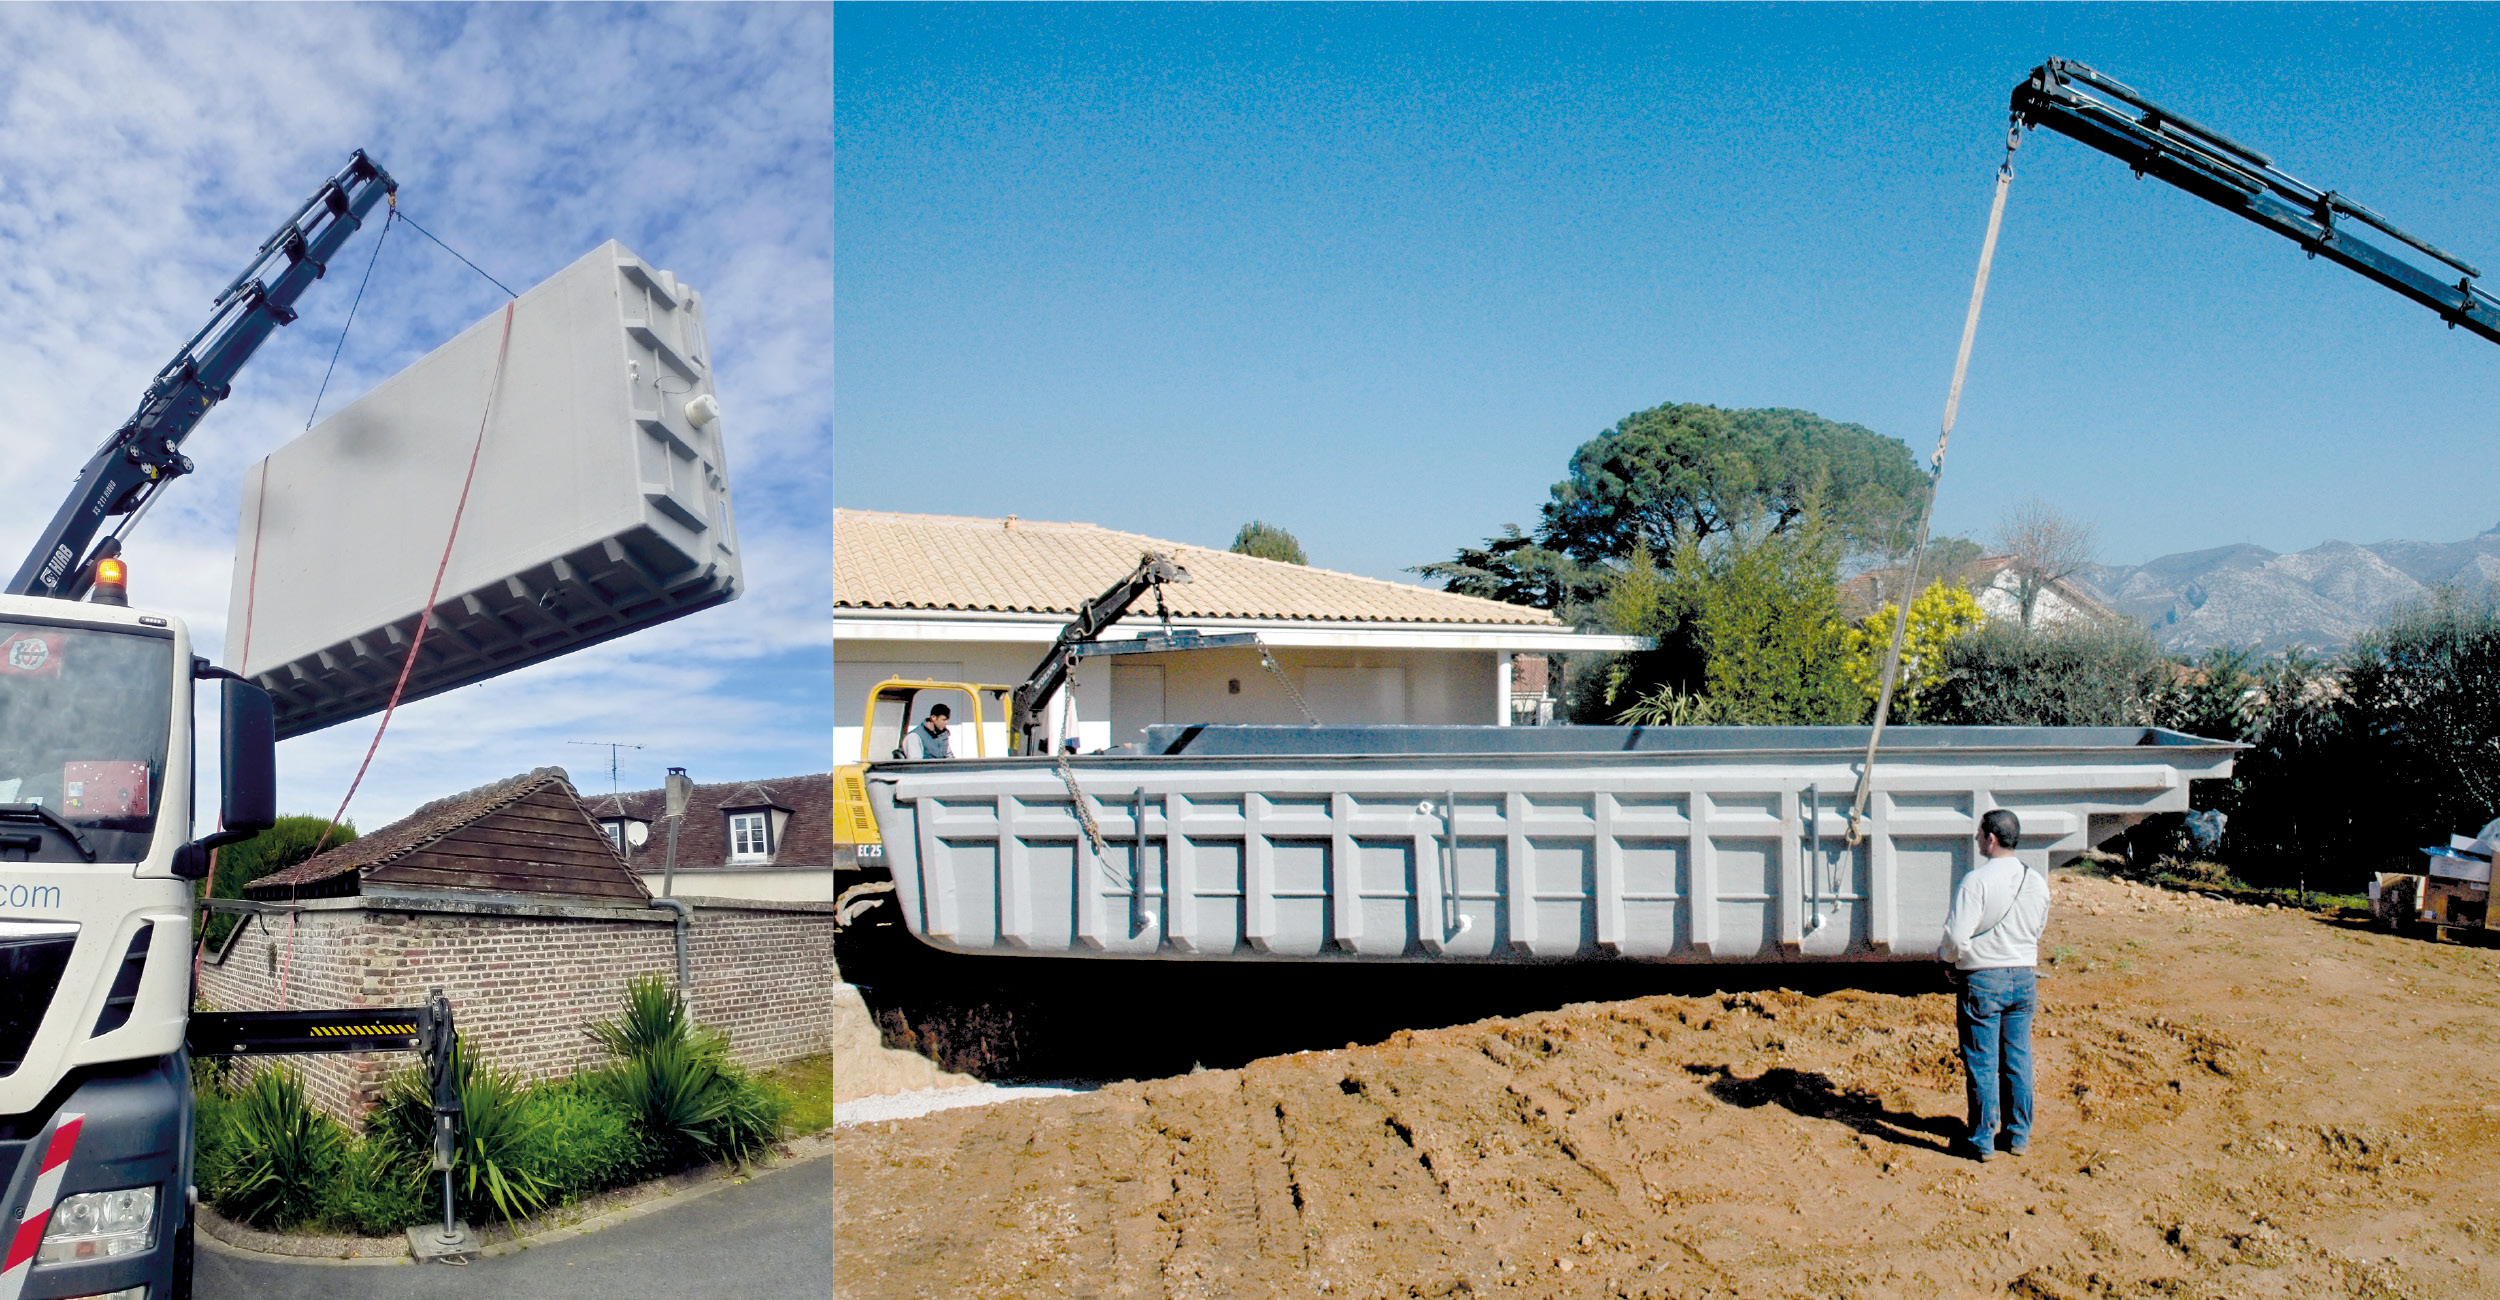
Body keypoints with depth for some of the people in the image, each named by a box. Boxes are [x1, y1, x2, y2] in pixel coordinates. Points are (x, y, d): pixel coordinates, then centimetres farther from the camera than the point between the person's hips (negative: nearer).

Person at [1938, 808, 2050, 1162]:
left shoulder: (1976, 881, -17)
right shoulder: (2037, 881, 2)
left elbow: (1957, 936, -20)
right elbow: (2038, 929, 15)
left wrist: (1946, 955, 1)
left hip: (1982, 978, -5)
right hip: (2023, 978, 5)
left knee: (1982, 1063, 3)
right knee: (2018, 1060, 14)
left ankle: (1982, 1140, 9)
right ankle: (2018, 1135, 22)